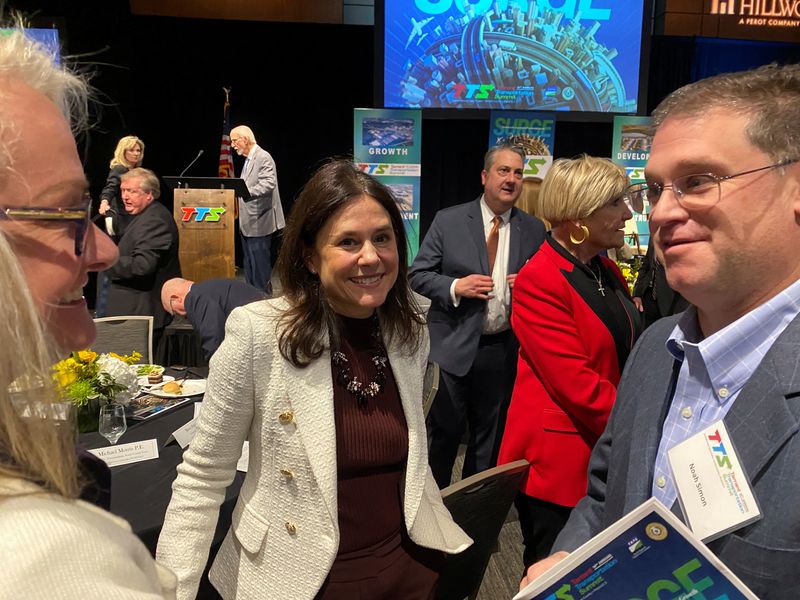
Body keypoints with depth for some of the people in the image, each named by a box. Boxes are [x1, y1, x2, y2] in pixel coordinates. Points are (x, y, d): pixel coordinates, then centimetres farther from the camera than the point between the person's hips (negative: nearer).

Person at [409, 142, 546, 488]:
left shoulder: (534, 230, 4)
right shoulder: (449, 221, -2)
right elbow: (418, 275, -2)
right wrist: (455, 287, -18)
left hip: (503, 351, 3)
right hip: (453, 346, -2)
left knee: (490, 440, 16)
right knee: (442, 434, 7)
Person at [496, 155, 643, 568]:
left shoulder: (609, 273, 9)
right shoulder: (540, 281, -18)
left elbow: (629, 357, 14)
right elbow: (576, 383, -22)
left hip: (609, 453, 8)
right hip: (558, 460, -8)